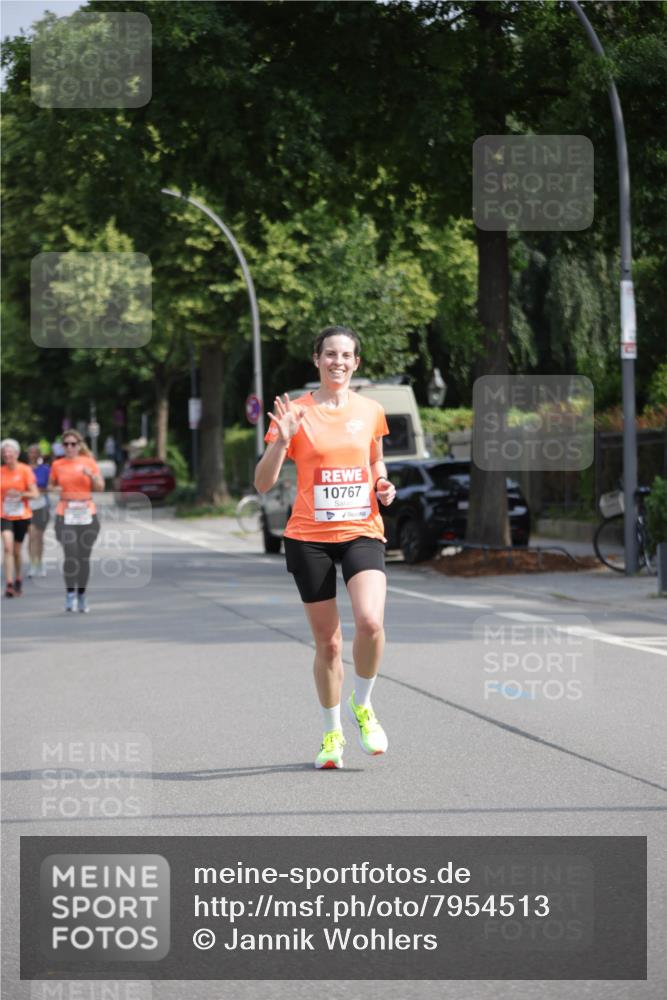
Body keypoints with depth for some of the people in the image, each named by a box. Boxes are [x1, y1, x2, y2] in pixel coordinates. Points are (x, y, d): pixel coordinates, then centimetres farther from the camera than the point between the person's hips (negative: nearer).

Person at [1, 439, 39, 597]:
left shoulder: (25, 470, -5)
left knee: (16, 551, 8)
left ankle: (18, 580, 31)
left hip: (22, 516, -1)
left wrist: (20, 494, -23)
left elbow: (35, 494, -9)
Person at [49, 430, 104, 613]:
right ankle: (70, 593, -6)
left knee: (84, 557, 3)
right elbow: (51, 486, 19)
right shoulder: (57, 465, 6)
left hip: (87, 514, 1)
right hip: (65, 515, -1)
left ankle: (82, 596, 15)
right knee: (71, 555, -16)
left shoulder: (89, 462, 5)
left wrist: (91, 475, -15)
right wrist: (55, 489, -4)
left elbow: (100, 487, 4)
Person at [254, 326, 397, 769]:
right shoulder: (297, 412, -2)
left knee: (370, 621, -22)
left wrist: (383, 485, 2)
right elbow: (263, 484, -5)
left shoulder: (370, 411, 6)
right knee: (328, 641, 3)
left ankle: (362, 705, 4)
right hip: (309, 537, -1)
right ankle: (333, 733, 23)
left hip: (362, 531, 1)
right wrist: (280, 441, -21)